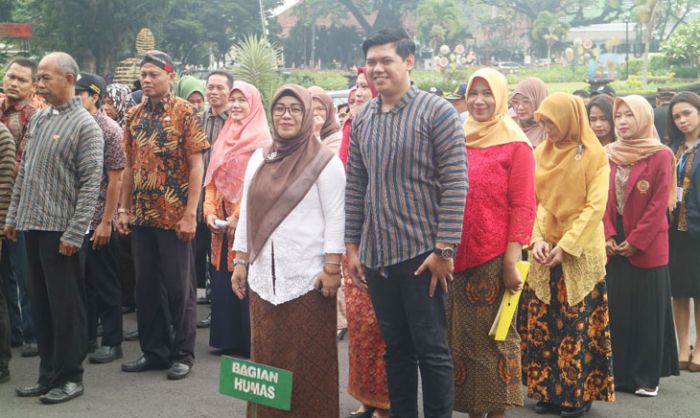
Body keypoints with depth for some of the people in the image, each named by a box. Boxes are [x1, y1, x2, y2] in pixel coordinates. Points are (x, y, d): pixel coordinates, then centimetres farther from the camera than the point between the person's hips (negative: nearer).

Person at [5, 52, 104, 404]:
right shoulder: (38, 118, 12)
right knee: (40, 302, 12)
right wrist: (12, 216, 14)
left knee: (66, 306, 2)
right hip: (32, 226, 7)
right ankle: (48, 374, 23)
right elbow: (23, 171, 18)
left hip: (60, 229, -7)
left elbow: (91, 183, -13)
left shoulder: (85, 125, -8)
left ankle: (70, 377, 13)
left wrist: (75, 233, -17)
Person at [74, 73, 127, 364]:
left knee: (105, 284, 3)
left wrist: (106, 222, -15)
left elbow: (115, 180, -11)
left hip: (98, 220, -6)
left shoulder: (109, 130, -9)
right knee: (81, 280, 13)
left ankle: (112, 342, 13)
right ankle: (86, 337, 25)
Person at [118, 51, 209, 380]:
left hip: (174, 216, -5)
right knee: (146, 285, 11)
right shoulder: (134, 115, 9)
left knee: (179, 287, 3)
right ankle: (154, 351, 23)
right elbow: (130, 165, 13)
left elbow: (196, 166, -10)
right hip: (141, 215, 6)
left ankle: (183, 354, 14)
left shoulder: (184, 112, -7)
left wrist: (190, 214, -16)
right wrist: (123, 209, 7)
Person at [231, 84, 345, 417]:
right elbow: (247, 213, 15)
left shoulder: (325, 162, -3)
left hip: (307, 276, -5)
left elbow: (335, 218, -6)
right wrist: (240, 262, 13)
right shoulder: (258, 159, 12)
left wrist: (332, 268, -12)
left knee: (307, 359, 0)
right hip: (264, 274, 5)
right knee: (266, 354, 9)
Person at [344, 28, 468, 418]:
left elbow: (455, 184, -11)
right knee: (396, 348, 14)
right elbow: (355, 185, 13)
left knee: (431, 349, 2)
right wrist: (352, 246, 9)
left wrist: (444, 249, -16)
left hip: (423, 253, -5)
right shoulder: (363, 118, 9)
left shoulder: (438, 112, -7)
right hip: (377, 254, 5)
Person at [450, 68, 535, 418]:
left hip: (494, 257, -5)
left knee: (495, 336, 4)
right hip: (458, 256, 5)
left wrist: (511, 260, -14)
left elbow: (523, 206, -8)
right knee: (461, 336, 11)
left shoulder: (515, 145, -4)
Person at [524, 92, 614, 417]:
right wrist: (537, 239, -10)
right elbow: (533, 200, 6)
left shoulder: (594, 155, -5)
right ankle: (548, 390, 15)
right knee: (543, 324, 5)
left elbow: (595, 206, -11)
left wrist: (566, 246, -17)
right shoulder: (540, 154, 7)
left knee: (579, 324, -1)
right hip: (545, 251, 4)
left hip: (581, 253, -4)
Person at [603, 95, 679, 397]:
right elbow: (602, 199, 6)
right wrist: (608, 236, -7)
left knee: (647, 311, 2)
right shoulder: (608, 155, 9)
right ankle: (617, 372, 16)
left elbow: (659, 205, -10)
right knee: (616, 310, 7)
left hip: (647, 247, -4)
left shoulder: (660, 156, -6)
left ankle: (647, 376, 10)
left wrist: (635, 241, -13)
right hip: (614, 246, 4)